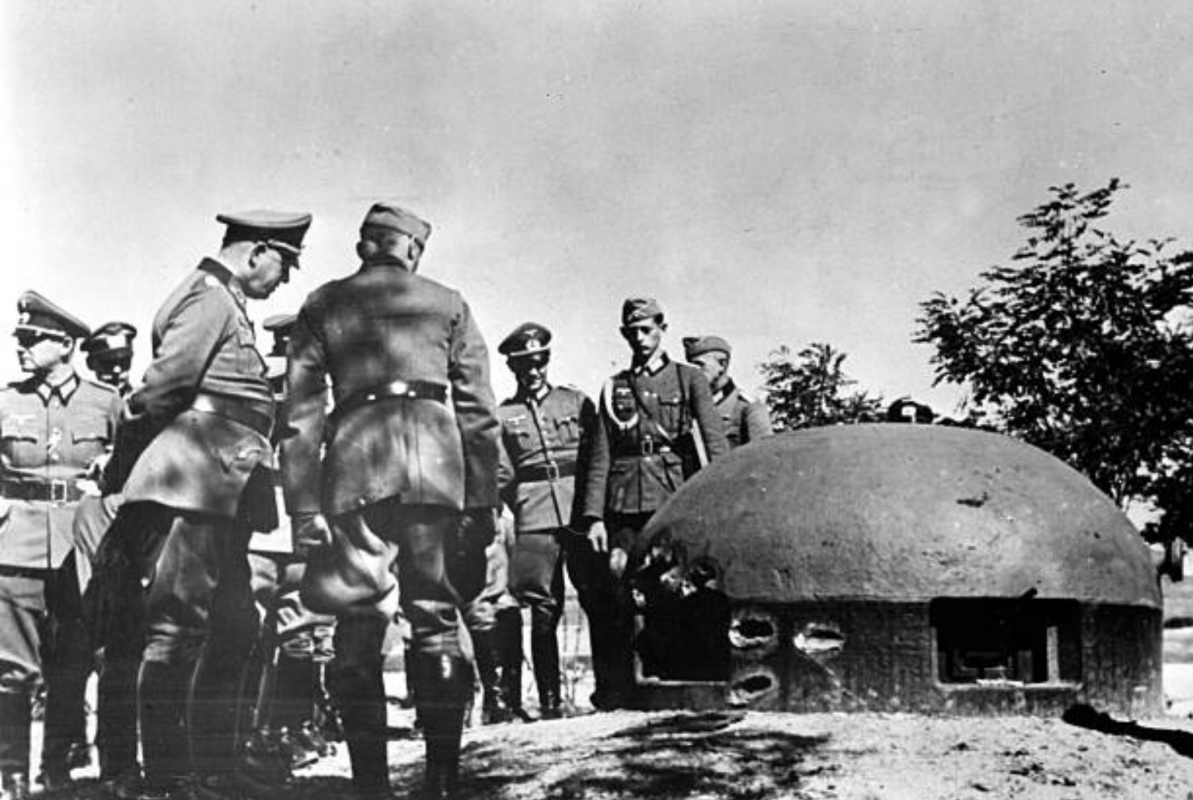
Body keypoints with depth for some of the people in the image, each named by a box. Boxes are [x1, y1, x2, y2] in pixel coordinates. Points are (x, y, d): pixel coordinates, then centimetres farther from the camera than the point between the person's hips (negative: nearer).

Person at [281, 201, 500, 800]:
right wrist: (483, 499, 7)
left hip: (353, 462, 0)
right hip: (436, 462, 0)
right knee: (436, 621, 5)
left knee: (358, 628, 4)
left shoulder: (322, 305, 16)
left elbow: (300, 413, 7)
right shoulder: (447, 303, 16)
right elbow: (478, 409, 8)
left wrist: (303, 507, 5)